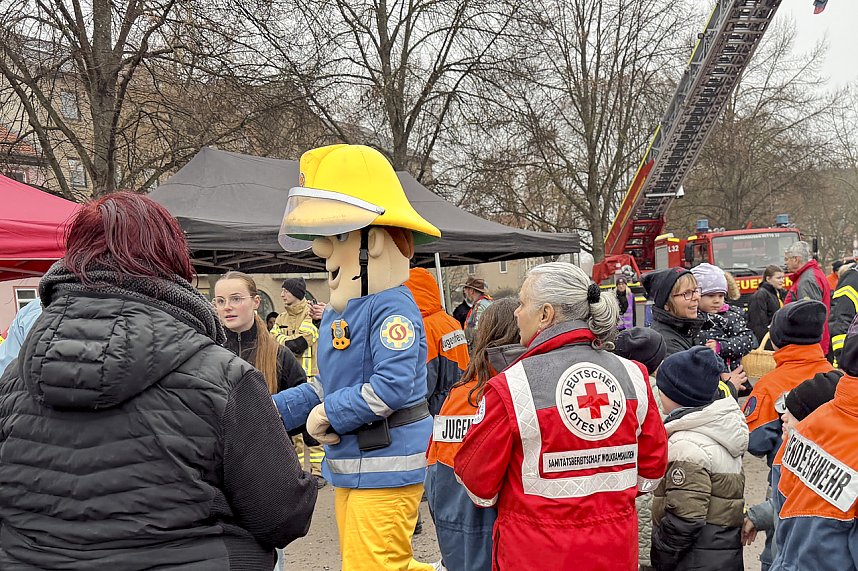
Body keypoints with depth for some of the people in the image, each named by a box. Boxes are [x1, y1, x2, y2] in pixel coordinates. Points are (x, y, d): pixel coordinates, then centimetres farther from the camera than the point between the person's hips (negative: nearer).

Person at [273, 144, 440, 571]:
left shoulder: (392, 309, -17)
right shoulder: (338, 311, 11)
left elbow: (394, 385, -28)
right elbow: (326, 386, 18)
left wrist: (328, 415, -17)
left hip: (386, 470, -9)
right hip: (349, 468, 9)